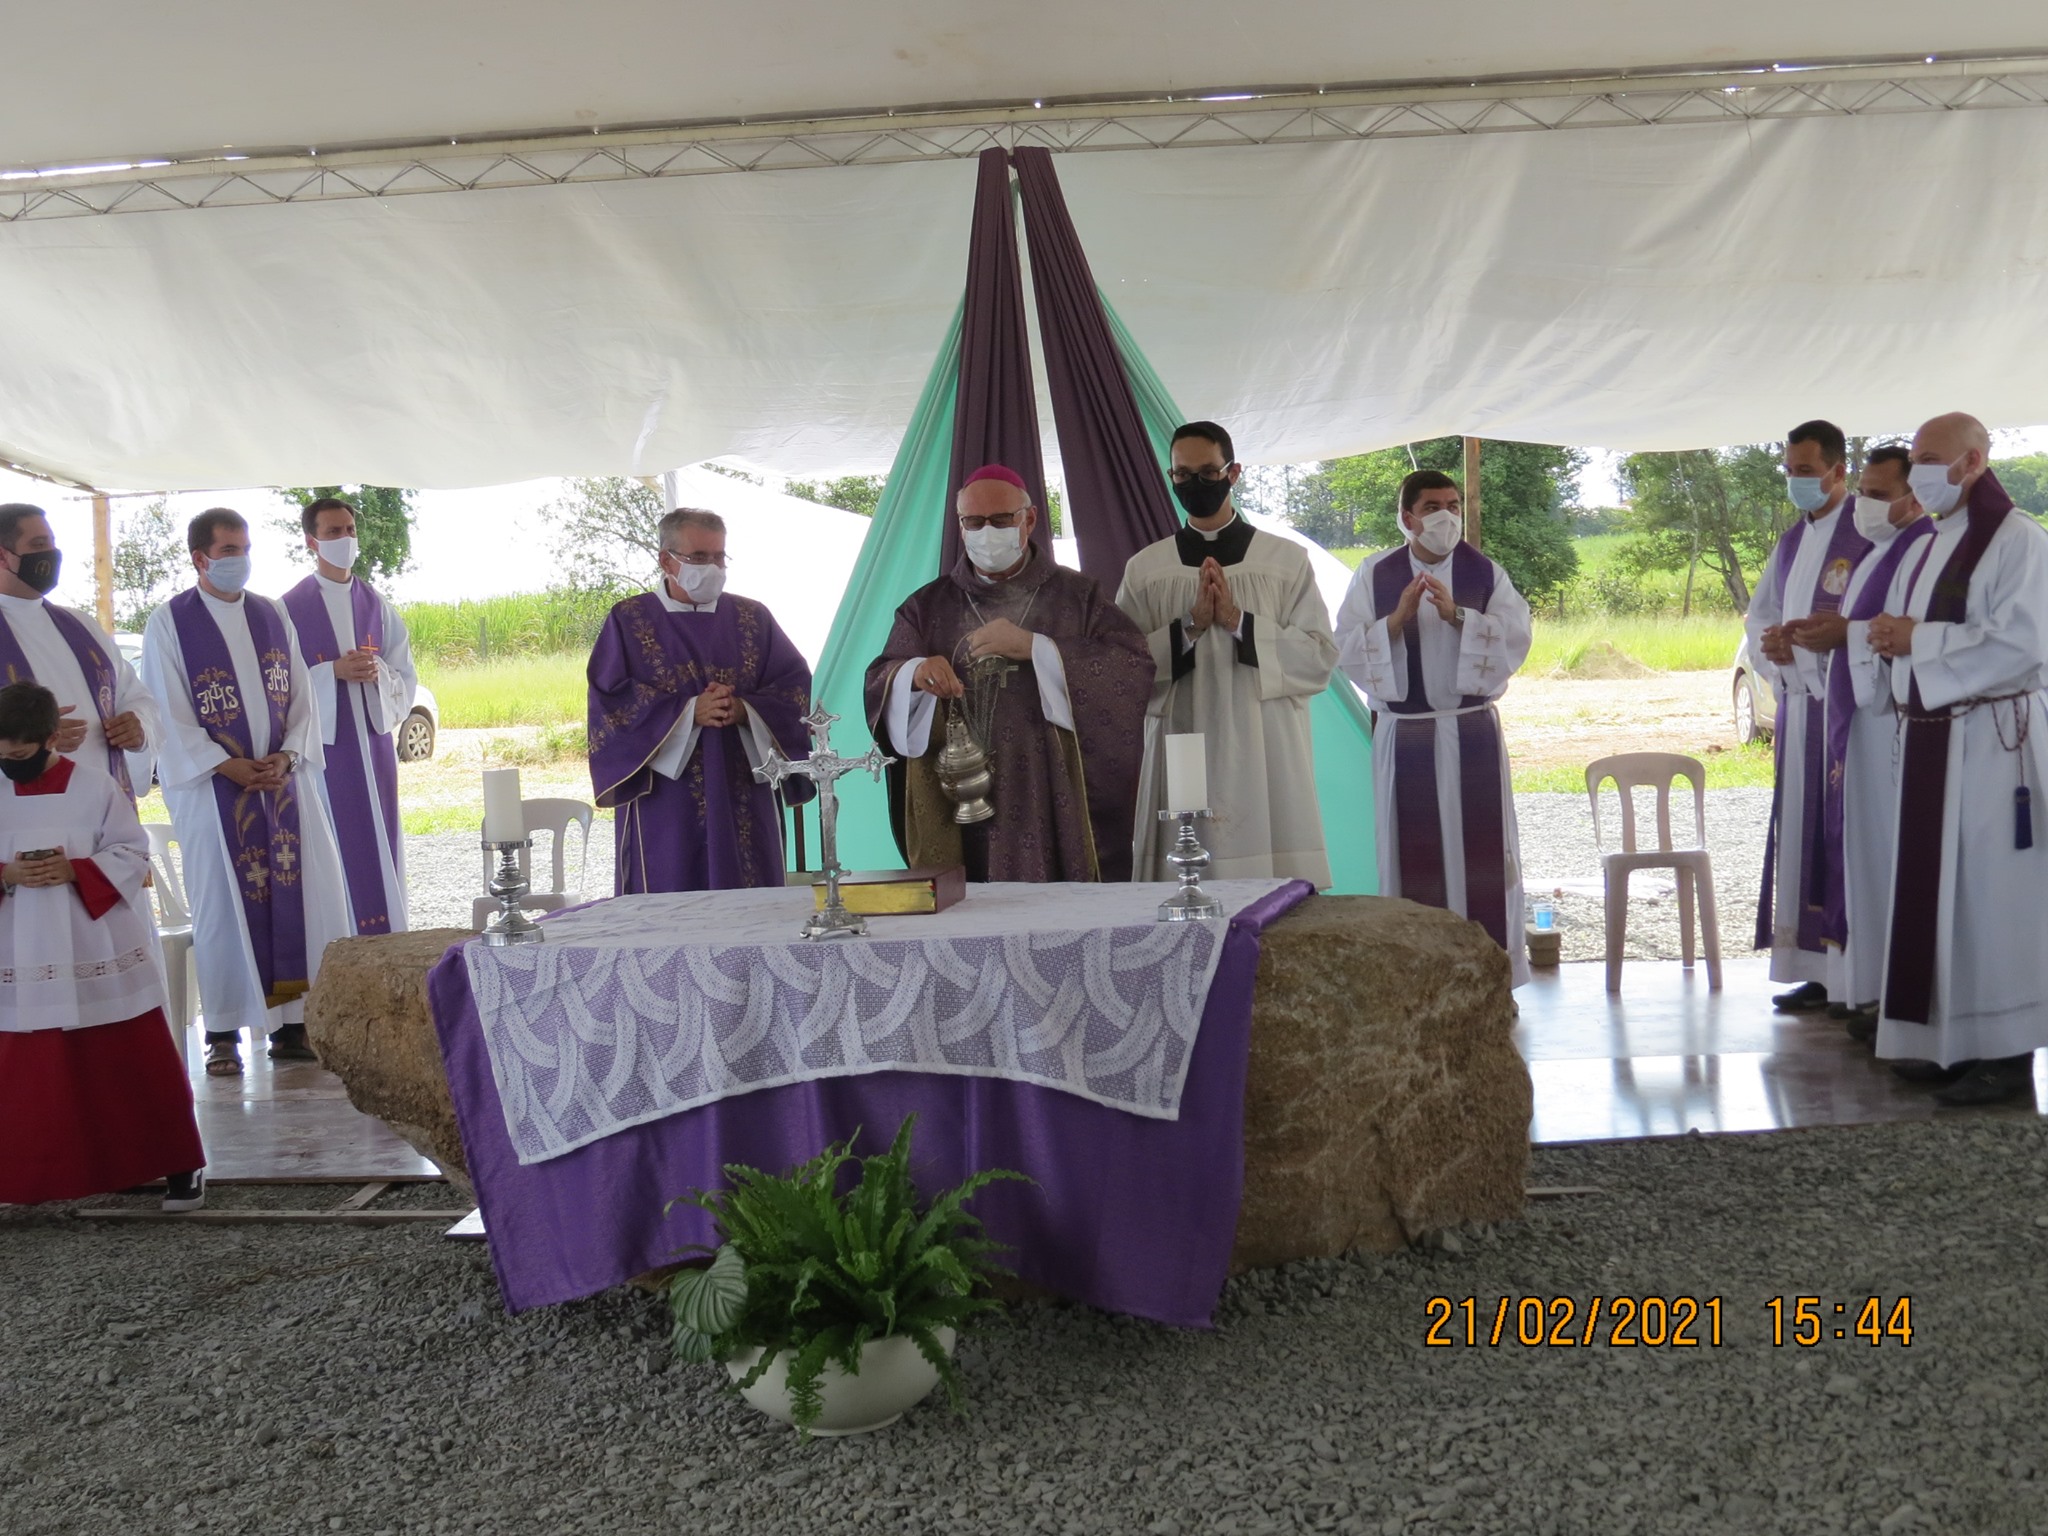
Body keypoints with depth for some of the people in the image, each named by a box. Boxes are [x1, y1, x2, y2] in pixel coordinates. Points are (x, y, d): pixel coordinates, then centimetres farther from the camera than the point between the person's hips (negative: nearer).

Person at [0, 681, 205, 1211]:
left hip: (101, 957, -3)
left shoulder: (94, 784, -6)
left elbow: (131, 854, -5)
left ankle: (178, 1165, 15)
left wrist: (75, 871, -19)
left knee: (135, 1063, 4)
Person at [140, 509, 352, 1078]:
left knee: (301, 897, 0)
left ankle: (292, 1021, 8)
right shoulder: (169, 623, -3)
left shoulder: (272, 615, 10)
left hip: (285, 779, 4)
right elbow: (167, 715, -7)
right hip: (211, 788, -4)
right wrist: (227, 765, -15)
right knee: (223, 906, -1)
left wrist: (288, 756, -8)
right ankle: (224, 1032, 7)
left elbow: (301, 696, 7)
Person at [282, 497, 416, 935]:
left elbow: (406, 676, 10)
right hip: (323, 741, -4)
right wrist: (334, 672, -17)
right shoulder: (292, 608, -2)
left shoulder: (376, 604, 11)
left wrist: (377, 672, -10)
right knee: (336, 846, -6)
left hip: (373, 740, 4)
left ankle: (385, 938, 12)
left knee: (380, 841, 5)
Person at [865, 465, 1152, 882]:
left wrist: (1034, 648, -16)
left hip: (1055, 806, -1)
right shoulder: (928, 606, 12)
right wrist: (913, 674, -18)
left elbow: (1136, 669, -7)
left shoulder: (1078, 596, 6)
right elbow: (878, 686, 5)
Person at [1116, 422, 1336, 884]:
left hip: (1266, 758, -1)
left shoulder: (1288, 561, 5)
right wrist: (1188, 627, -11)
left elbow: (1322, 658, -1)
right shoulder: (1144, 569, 8)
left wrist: (1239, 622, -11)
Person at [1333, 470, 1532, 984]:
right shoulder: (1375, 575, 2)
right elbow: (1347, 649, -3)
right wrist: (1396, 619, -18)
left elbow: (1516, 638, -6)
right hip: (1403, 735, 0)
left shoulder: (1485, 573, 3)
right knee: (1411, 850, 3)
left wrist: (1458, 615, -19)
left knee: (1479, 846, 3)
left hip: (1472, 733, 1)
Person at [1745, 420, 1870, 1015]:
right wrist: (1769, 646, -2)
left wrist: (1804, 643, -19)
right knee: (1800, 833, 8)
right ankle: (1817, 972, 15)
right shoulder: (1792, 542, 17)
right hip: (1798, 703, 8)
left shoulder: (1869, 536, -8)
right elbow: (1758, 617, 19)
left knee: (1847, 834, -8)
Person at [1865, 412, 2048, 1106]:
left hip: (1992, 741, -8)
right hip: (1928, 735, 8)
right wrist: (1890, 636, 2)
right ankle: (1950, 1040, 16)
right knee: (1935, 888, 9)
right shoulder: (1928, 546, 17)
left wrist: (1917, 640, -15)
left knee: (1991, 891, -5)